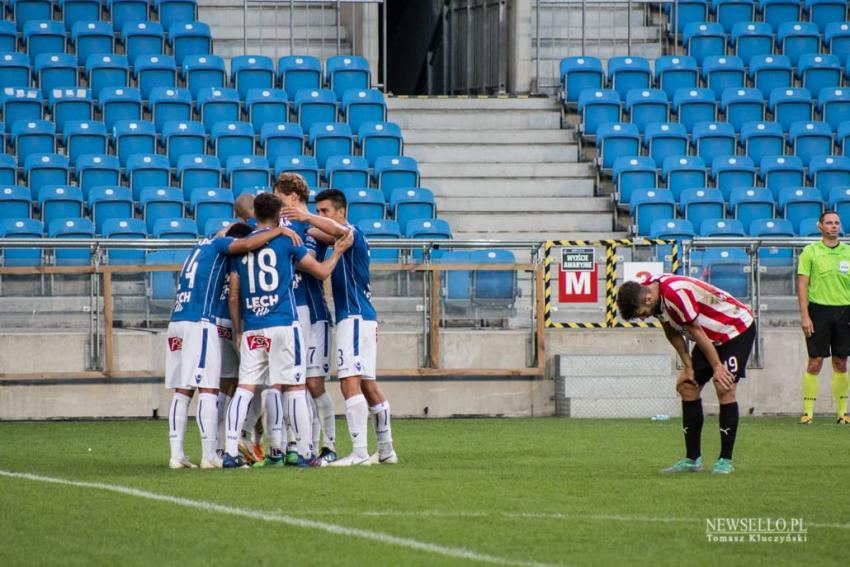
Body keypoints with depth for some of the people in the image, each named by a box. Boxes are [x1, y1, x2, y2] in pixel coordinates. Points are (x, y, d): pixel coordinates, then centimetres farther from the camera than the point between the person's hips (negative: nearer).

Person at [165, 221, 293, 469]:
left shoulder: (204, 244, 24)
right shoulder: (220, 244, 1)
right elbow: (247, 244, -17)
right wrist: (279, 231, -10)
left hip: (176, 323, 8)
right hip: (200, 323, -8)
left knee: (182, 391, 7)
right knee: (207, 389, -8)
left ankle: (176, 454, 4)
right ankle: (210, 456, -11)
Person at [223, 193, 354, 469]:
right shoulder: (286, 240, 1)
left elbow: (234, 296, 12)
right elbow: (321, 271, 6)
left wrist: (238, 332, 21)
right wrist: (338, 251, 24)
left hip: (251, 329, 3)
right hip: (283, 324, -3)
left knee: (245, 387, 3)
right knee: (294, 387, 0)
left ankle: (230, 452, -5)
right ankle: (304, 452, 0)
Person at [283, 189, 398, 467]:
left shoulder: (352, 233, -10)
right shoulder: (345, 239, 20)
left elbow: (338, 232, -31)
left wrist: (306, 218, -45)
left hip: (354, 317, -11)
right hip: (364, 318, 11)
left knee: (350, 383, -17)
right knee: (368, 386, 15)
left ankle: (359, 452, -23)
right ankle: (386, 451, 22)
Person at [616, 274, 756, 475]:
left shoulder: (676, 294, -34)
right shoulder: (653, 292, -6)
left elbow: (696, 332, -26)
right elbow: (672, 331, 6)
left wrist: (717, 367, -18)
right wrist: (688, 366, 2)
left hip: (737, 329, -9)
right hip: (713, 336, 9)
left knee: (724, 389, -18)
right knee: (687, 386, 3)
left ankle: (725, 460, -12)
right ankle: (692, 459, 7)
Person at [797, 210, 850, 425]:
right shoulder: (810, 252, 1)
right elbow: (802, 285, -2)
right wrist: (804, 316, -10)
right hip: (819, 310, -3)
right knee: (815, 362, -5)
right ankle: (808, 411, -2)